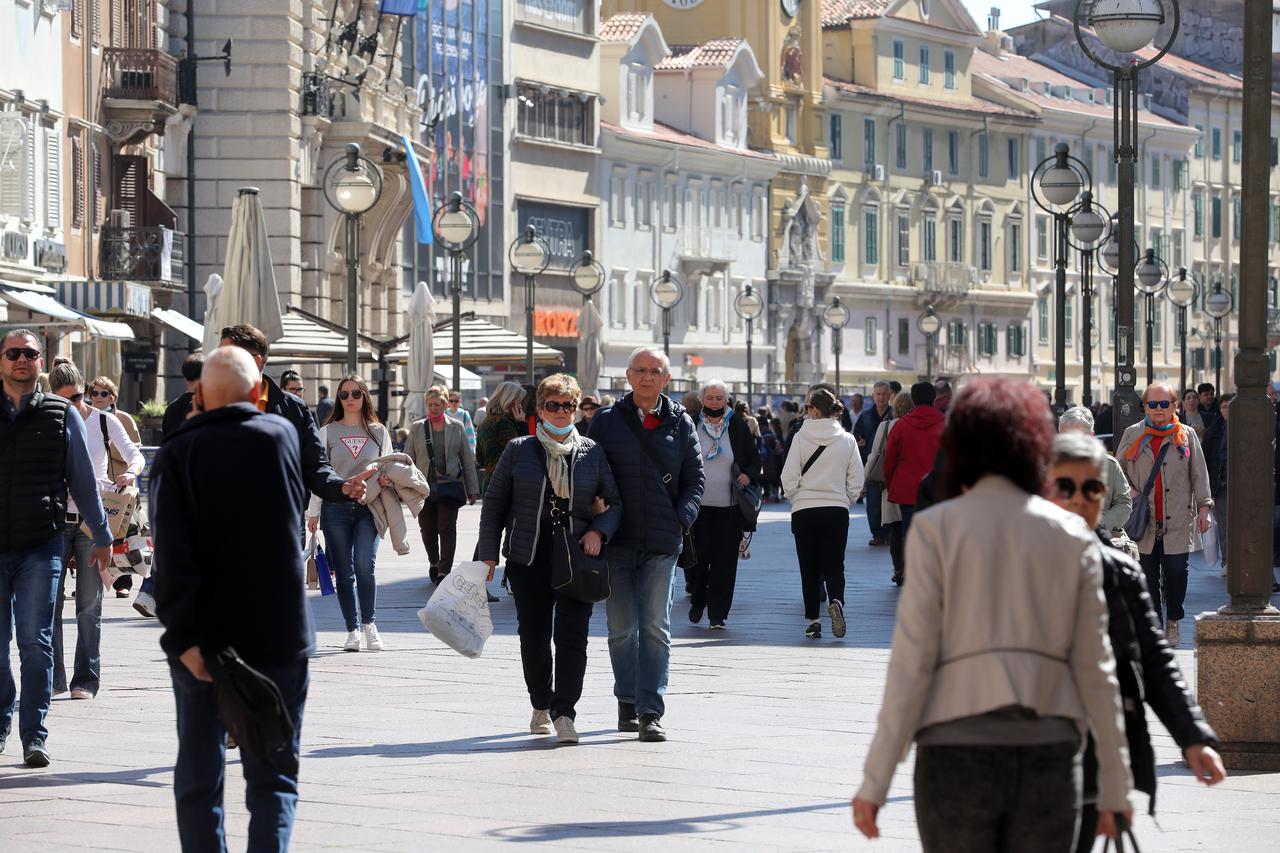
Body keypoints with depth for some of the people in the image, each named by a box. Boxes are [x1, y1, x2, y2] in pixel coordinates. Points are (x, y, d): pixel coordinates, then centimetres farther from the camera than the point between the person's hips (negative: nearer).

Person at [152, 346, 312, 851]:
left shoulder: (178, 454, -6)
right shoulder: (282, 436, 0)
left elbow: (173, 557, -16)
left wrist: (183, 637, -18)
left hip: (206, 638, -1)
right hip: (278, 633, 1)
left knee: (199, 775, 10)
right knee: (273, 779, 6)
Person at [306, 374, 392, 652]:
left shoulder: (379, 432, 11)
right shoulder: (327, 432, 8)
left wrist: (385, 478, -8)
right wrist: (313, 512, 3)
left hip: (369, 507, 0)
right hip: (336, 507, 1)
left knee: (365, 566, -17)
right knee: (344, 572, 2)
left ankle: (368, 623, -1)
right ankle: (353, 630, 9)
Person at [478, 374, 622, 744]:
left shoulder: (592, 453, 5)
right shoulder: (519, 450, 4)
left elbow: (618, 501, 9)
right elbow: (494, 504, 8)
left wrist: (598, 531, -9)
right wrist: (488, 555, 3)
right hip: (529, 558, 1)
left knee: (572, 636, -10)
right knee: (534, 636, 7)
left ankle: (564, 714, -11)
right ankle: (541, 706, 26)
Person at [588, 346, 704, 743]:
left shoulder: (680, 424, 7)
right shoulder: (607, 420, 5)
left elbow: (695, 479, 10)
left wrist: (681, 520, -4)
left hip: (662, 543, 0)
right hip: (617, 541, 0)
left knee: (655, 628, -4)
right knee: (622, 628, 5)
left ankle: (650, 711, -6)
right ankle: (627, 702, 18)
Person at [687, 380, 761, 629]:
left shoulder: (738, 426, 4)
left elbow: (755, 459, 12)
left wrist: (749, 475, -8)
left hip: (728, 506, 0)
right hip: (697, 504, 0)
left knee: (724, 560, -2)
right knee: (698, 557, 0)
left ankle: (717, 614, 4)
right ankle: (697, 602, 25)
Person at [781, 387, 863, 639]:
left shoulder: (801, 438, -7)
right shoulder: (847, 440, 0)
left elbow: (789, 477, -7)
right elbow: (856, 480, 2)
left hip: (804, 511, -1)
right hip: (837, 510, 1)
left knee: (809, 569, 7)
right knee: (834, 565, 5)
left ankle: (812, 620, 5)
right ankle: (836, 601, -22)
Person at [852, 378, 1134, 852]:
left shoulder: (936, 528, -1)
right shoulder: (1074, 536, 7)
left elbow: (911, 663, -6)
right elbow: (1095, 668, 5)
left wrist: (875, 781, -3)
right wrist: (1114, 787, 10)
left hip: (959, 753, -2)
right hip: (1048, 758, 2)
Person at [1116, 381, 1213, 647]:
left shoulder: (1186, 436, 6)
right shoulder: (1133, 435, 8)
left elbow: (1200, 474, 8)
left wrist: (1203, 508, 2)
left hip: (1178, 521, -1)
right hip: (1143, 522, 1)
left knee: (1176, 573, -2)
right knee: (1148, 575, 3)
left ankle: (1173, 622, 15)